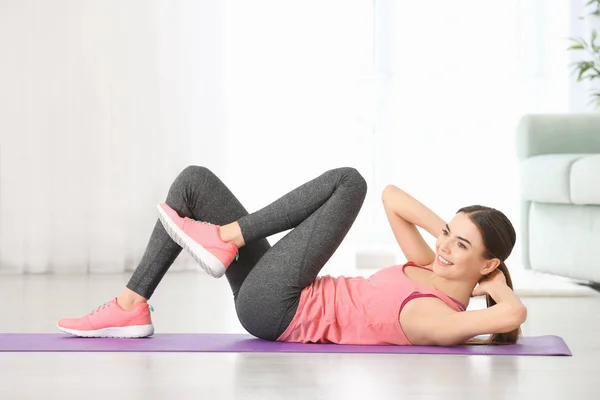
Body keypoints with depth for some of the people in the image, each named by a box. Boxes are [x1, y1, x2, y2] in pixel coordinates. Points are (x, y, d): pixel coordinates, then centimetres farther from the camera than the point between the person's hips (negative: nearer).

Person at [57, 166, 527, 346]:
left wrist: (497, 286, -17)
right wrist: (445, 227, -1)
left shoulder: (440, 320, -18)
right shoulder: (434, 269, 7)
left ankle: (224, 239, -9)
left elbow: (515, 314, -37)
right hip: (274, 302, 9)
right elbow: (392, 196, 11)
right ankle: (131, 308, 3)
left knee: (349, 181, -14)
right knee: (194, 181, 8)